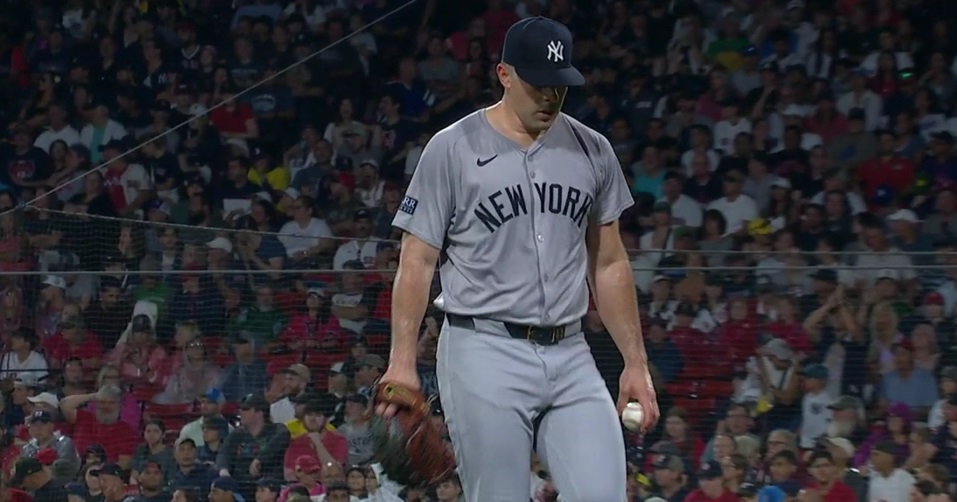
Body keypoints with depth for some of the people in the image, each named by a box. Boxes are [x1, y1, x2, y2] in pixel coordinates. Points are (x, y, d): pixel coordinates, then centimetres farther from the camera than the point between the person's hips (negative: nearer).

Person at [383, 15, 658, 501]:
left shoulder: (592, 152, 11)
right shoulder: (453, 150, -1)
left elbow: (609, 265, 17)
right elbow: (416, 261, -1)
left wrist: (635, 362, 12)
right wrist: (403, 361, -10)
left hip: (570, 356, 4)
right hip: (486, 355, -4)